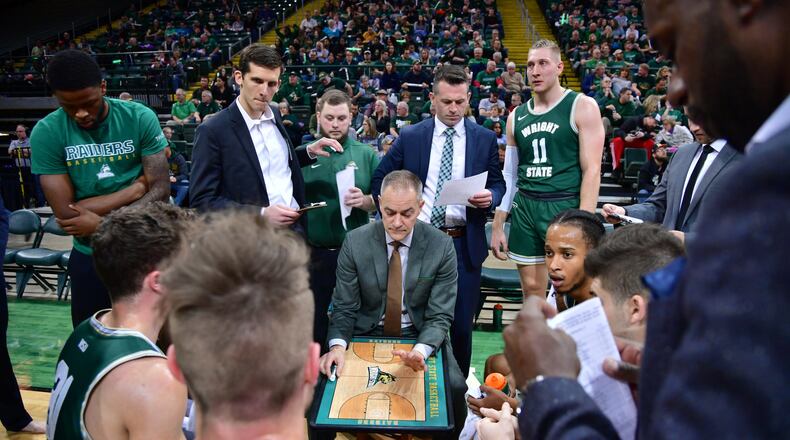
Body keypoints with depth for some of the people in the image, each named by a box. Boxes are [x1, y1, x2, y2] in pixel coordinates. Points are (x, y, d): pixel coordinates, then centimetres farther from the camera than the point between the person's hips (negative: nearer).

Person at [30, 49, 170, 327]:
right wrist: (136, 188, -16)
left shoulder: (140, 118, -11)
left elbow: (161, 189, -13)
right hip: (90, 255, 1)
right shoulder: (47, 133, -11)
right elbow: (66, 213, -16)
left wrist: (105, 224, -21)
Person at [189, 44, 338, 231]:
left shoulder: (275, 114, 3)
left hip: (295, 226, 5)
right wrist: (261, 214, -23)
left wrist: (309, 152, 1)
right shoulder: (213, 131, -14)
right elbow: (201, 202, -16)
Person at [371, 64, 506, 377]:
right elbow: (380, 178, 9)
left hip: (465, 243, 0)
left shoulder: (485, 139, 3)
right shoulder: (410, 137, 2)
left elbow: (497, 183, 10)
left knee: (461, 324, 8)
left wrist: (490, 196, -12)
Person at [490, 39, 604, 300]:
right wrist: (497, 227, 10)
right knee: (532, 293, 10)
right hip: (524, 208, 5)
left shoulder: (582, 107, -3)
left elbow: (592, 170, -9)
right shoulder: (516, 117, 12)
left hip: (565, 207, -4)